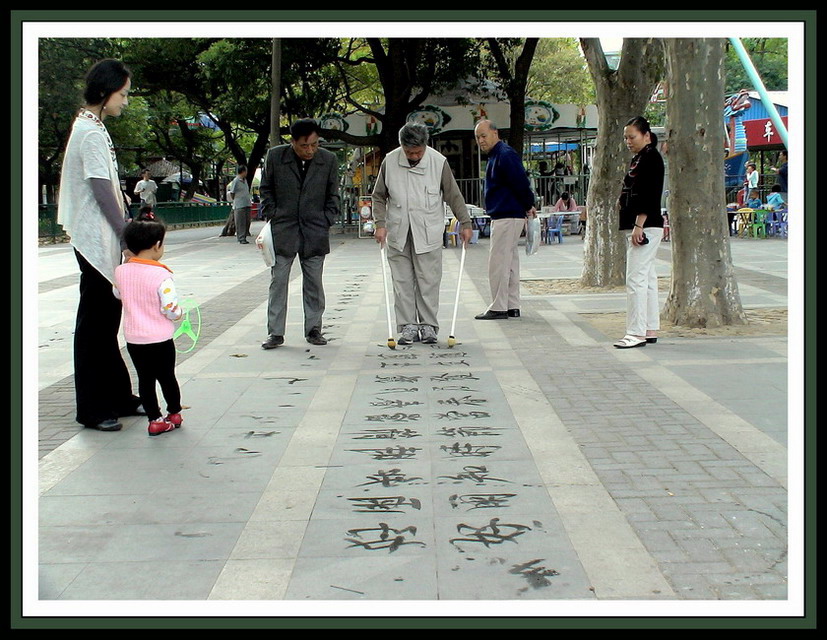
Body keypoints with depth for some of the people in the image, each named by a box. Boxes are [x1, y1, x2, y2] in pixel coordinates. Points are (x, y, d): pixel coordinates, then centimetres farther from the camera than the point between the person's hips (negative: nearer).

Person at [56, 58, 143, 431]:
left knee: (107, 320, 15)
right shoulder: (91, 133, -15)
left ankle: (118, 398, 24)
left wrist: (124, 226, 17)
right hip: (96, 242, -10)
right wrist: (126, 233, -16)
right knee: (94, 323, -3)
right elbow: (101, 190, -19)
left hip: (102, 241, 10)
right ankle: (92, 410, 4)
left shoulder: (91, 128, 16)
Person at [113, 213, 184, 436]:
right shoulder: (161, 275, -21)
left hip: (133, 338, 4)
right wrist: (179, 313, -1)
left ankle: (154, 419, 16)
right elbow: (170, 309, -19)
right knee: (167, 377, 14)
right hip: (160, 339, -4)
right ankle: (174, 414, 31)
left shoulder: (121, 271, -5)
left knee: (145, 379, 12)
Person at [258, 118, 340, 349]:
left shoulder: (328, 160, -1)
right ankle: (275, 332, 5)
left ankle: (313, 329, 16)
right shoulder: (275, 156, -2)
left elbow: (333, 195, 10)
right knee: (278, 281, 0)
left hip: (315, 232, 1)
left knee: (314, 283, 6)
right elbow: (265, 189, 10)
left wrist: (327, 222, 1)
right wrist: (271, 215, 0)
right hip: (282, 229, 0)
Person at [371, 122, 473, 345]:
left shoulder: (439, 162, -7)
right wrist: (380, 223, -3)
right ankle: (408, 326, 11)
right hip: (398, 233, 2)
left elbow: (453, 195, 2)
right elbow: (379, 196, 7)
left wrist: (465, 223, 1)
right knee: (402, 281, 3)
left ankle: (429, 326, 10)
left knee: (429, 281, 0)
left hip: (428, 233, -1)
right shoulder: (390, 162, -4)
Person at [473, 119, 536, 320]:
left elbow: (521, 183, -19)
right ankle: (512, 306, 17)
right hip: (504, 216, 11)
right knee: (509, 261, 12)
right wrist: (527, 206, 16)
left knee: (498, 261, -8)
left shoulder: (505, 155, -15)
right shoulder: (495, 156, 18)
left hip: (507, 217, -11)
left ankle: (498, 308, -5)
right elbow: (520, 184, 22)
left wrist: (528, 206, -7)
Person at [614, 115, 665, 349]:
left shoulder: (651, 157, -11)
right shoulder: (638, 159, 19)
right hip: (636, 227, 11)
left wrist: (639, 226, -22)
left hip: (646, 227, -11)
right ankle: (650, 330, 16)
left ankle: (636, 332, -10)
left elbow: (649, 195, -19)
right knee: (647, 278, 11)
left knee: (636, 279, -11)